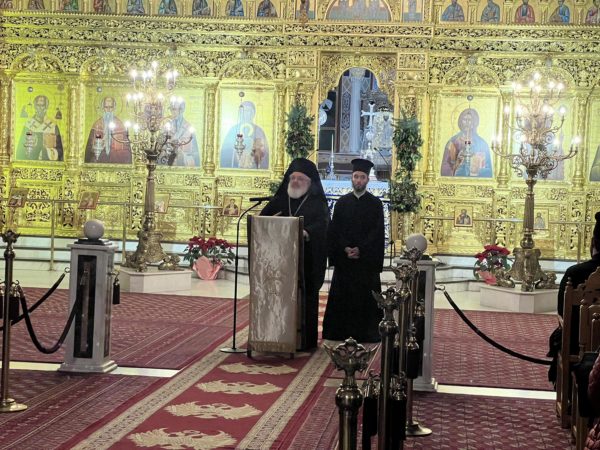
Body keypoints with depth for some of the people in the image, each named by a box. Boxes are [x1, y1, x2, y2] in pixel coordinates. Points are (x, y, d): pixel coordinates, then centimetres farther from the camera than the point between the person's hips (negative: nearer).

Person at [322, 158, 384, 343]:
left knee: (366, 298, -1)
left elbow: (377, 232, -4)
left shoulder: (375, 204, 2)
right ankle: (343, 332, 7)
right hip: (344, 258, 2)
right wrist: (345, 249, -13)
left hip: (367, 259, -2)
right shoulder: (342, 202, 7)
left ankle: (366, 333, 4)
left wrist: (360, 250, -14)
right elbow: (335, 230, 2)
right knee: (343, 297, 2)